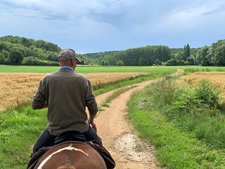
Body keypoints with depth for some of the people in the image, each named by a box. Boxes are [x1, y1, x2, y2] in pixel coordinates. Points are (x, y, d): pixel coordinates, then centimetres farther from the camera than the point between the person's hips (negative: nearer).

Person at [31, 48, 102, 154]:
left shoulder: (47, 79, -4)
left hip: (55, 129, 0)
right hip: (79, 128, 0)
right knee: (98, 143, 28)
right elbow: (93, 107, -6)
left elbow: (35, 105, -3)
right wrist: (91, 120, 14)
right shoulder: (82, 79, -6)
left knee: (37, 150, 26)